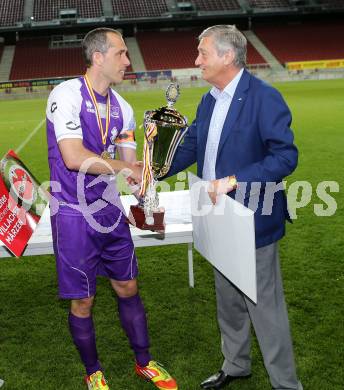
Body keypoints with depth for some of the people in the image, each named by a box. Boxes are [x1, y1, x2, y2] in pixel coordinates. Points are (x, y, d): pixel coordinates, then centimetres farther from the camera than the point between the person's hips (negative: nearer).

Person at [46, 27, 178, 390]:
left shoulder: (121, 108, 6)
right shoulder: (66, 95, -15)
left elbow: (131, 166, 10)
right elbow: (74, 158, -25)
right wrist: (125, 167, -14)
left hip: (110, 210, 6)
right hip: (74, 214, -6)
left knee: (128, 287, 15)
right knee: (82, 301, 7)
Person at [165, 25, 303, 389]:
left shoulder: (264, 98, -17)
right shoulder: (208, 102, 8)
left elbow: (286, 155, -22)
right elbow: (189, 149, 13)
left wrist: (234, 180, -27)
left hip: (252, 221, -8)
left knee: (265, 305, 3)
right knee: (228, 300, 22)